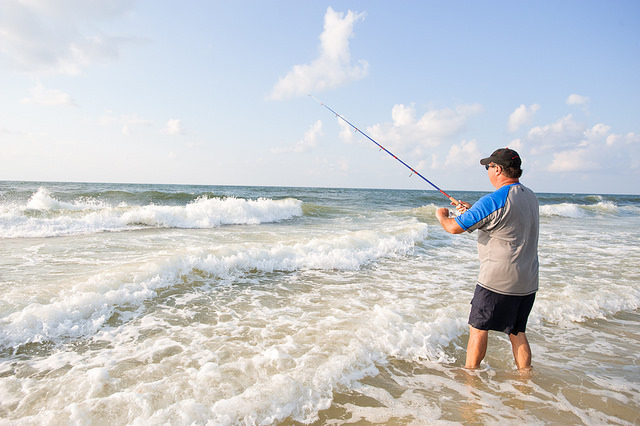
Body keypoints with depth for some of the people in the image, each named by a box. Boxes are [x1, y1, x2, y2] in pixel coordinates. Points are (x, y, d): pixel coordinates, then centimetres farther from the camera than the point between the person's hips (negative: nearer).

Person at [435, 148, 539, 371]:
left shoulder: (493, 201, -20)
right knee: (517, 331, 18)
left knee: (478, 328, 8)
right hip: (528, 283, 8)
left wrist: (442, 216, 6)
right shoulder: (530, 197, 8)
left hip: (498, 281, -7)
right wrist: (472, 210, 23)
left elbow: (454, 227, -16)